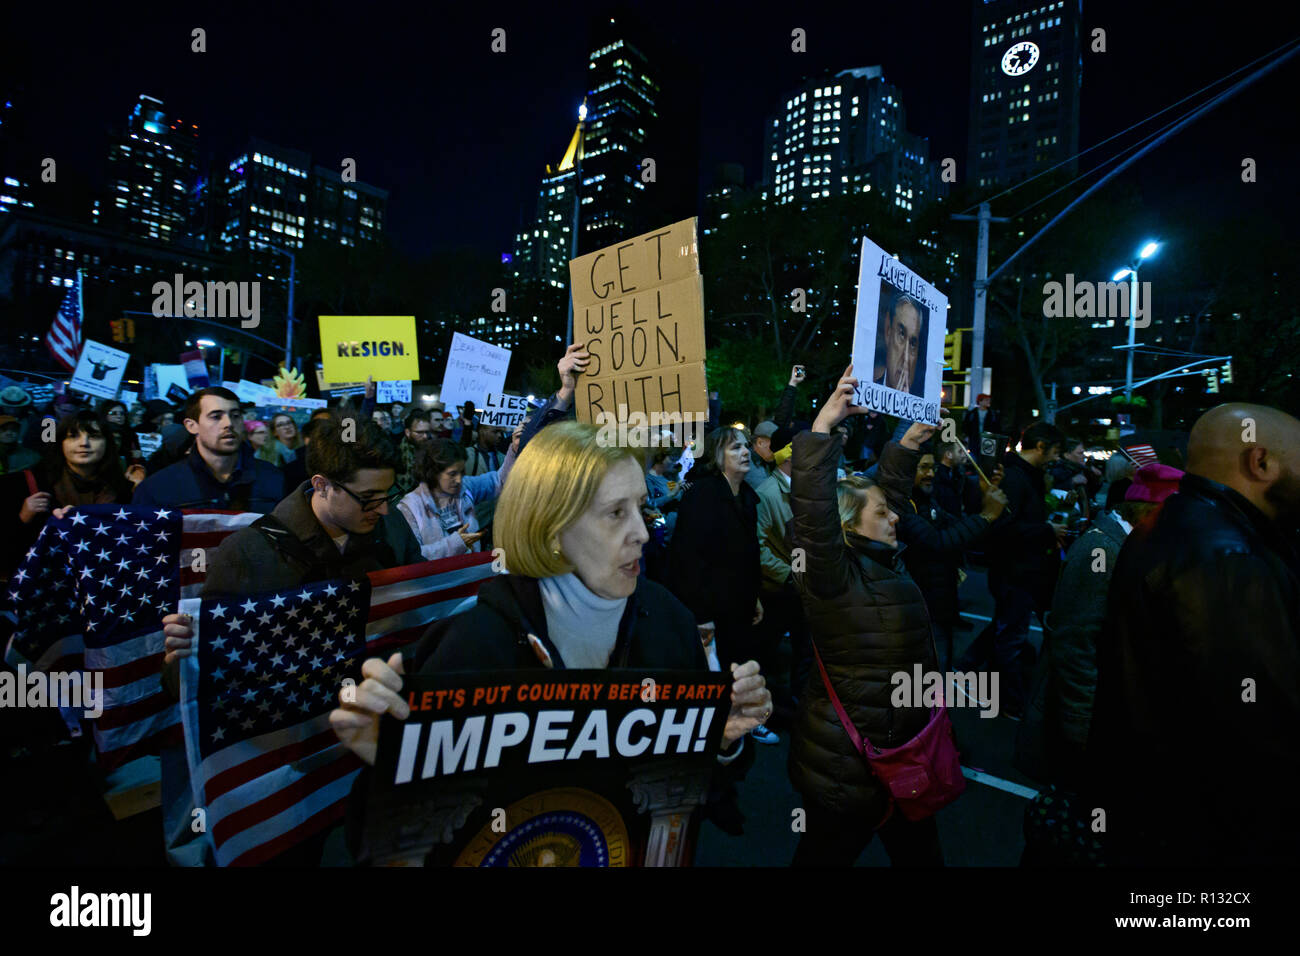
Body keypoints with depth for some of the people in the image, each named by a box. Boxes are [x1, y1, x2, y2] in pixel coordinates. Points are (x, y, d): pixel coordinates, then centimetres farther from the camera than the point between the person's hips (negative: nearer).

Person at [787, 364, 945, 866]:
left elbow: (885, 490, 19)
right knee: (829, 852, 10)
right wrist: (824, 425, -42)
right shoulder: (834, 573, -20)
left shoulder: (880, 560, 5)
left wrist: (907, 444, 17)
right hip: (849, 763, -9)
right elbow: (813, 508, -36)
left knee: (919, 851, 23)